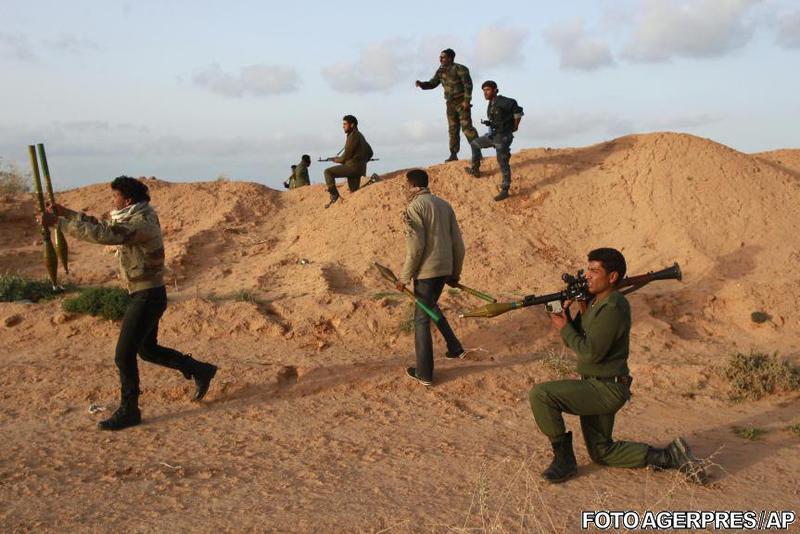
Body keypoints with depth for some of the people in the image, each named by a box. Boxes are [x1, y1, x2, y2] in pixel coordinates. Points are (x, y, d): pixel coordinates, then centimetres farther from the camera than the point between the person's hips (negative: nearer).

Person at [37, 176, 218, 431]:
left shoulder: (141, 224, -21)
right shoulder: (133, 218, 10)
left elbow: (103, 235, -32)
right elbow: (101, 225, 21)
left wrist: (57, 222, -30)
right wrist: (65, 212, 14)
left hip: (148, 297, -10)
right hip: (145, 295, 10)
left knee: (124, 355, -4)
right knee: (148, 350, 19)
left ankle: (128, 411, 10)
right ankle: (201, 371, 29)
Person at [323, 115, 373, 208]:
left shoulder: (353, 136, -11)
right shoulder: (360, 135, 20)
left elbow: (346, 156, -14)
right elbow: (369, 153, 27)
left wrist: (336, 159, 3)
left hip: (353, 167, -10)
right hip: (360, 169, 10)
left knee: (328, 172, -9)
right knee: (354, 192, 12)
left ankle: (334, 196, -15)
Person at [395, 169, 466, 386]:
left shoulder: (415, 207, -11)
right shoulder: (444, 205, 11)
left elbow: (415, 247, -17)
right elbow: (457, 243, 10)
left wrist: (404, 277, -9)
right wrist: (455, 273, 19)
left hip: (426, 271, -7)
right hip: (444, 269, 7)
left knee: (422, 319, 3)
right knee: (431, 306, 29)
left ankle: (424, 373, 9)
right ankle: (455, 348, 28)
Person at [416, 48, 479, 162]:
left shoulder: (459, 68, -10)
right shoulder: (440, 71, 10)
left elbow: (468, 84, -14)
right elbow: (432, 83, 13)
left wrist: (467, 100, -19)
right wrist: (421, 84, -6)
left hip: (461, 101, -7)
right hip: (450, 103, 7)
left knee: (467, 127, -13)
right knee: (453, 129, 7)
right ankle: (453, 155, 9)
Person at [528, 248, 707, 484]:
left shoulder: (613, 308, -20)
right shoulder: (597, 302, 10)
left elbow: (591, 353, -25)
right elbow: (575, 341, 11)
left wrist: (565, 328, -14)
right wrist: (581, 311, -3)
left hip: (606, 389, -10)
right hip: (597, 387, 10)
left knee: (541, 394, -23)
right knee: (602, 454, 19)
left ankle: (563, 458, -8)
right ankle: (670, 456, 22)